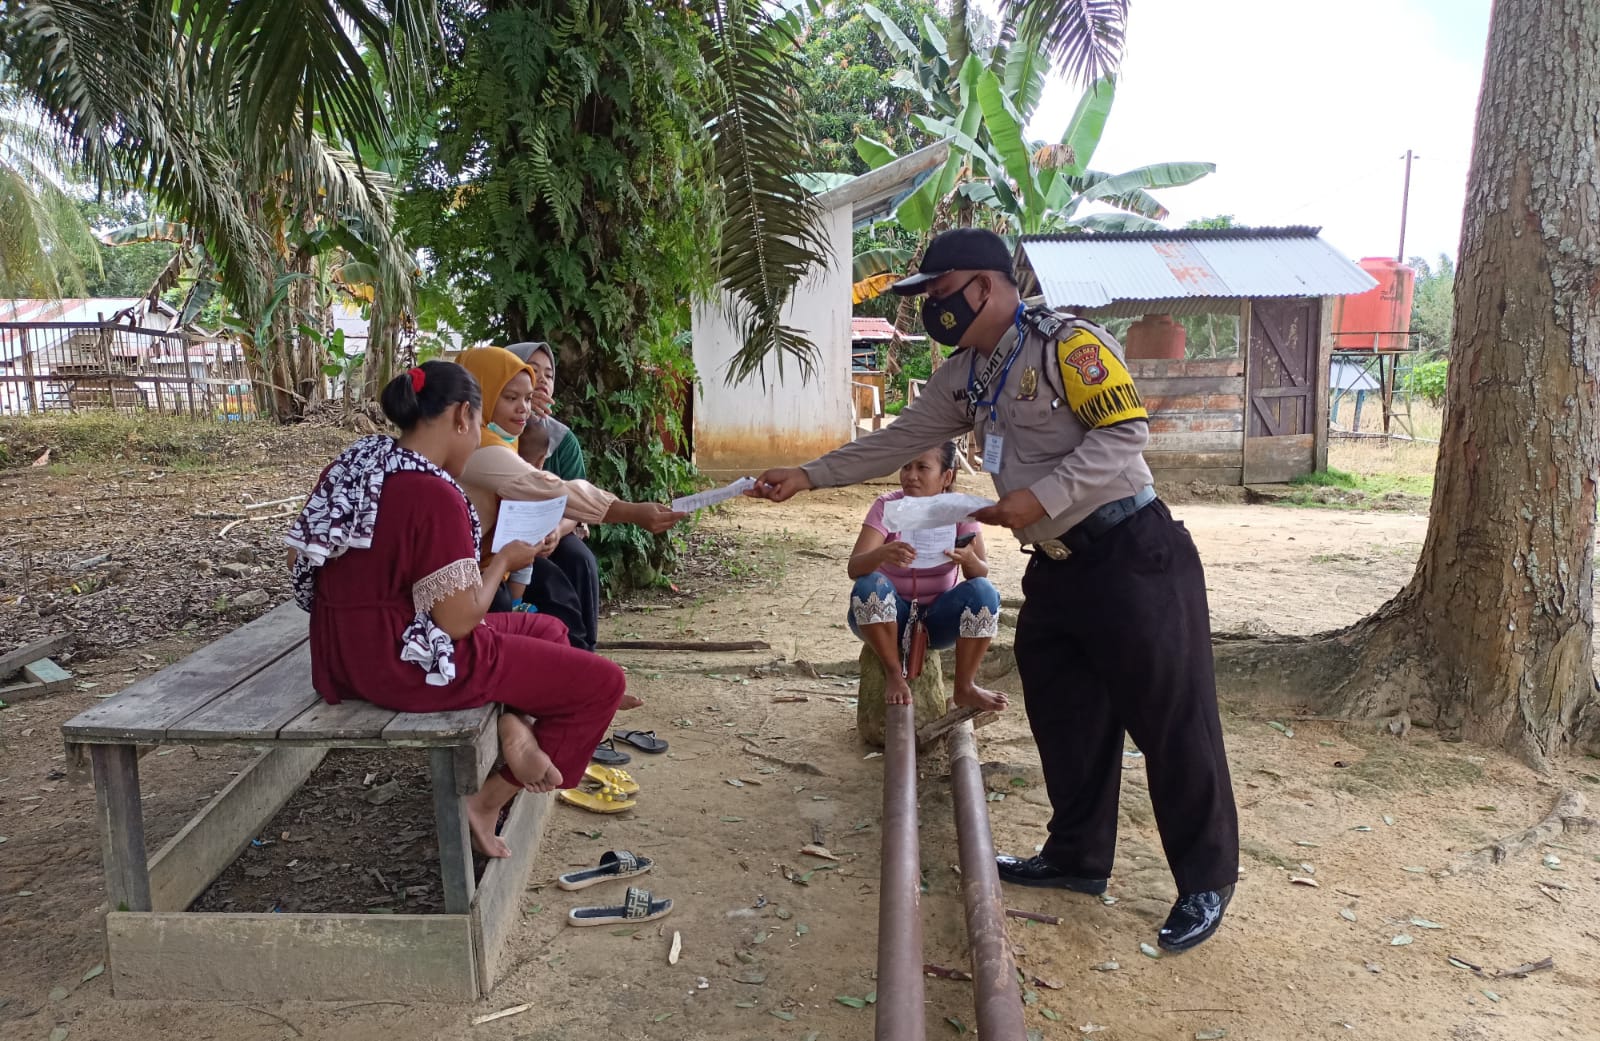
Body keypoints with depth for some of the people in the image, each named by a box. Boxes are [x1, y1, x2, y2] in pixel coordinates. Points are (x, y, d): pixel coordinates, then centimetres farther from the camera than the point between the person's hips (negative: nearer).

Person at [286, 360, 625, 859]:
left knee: (549, 631, 25)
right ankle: (490, 801, 6)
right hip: (418, 666, -10)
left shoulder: (348, 467, 2)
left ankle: (514, 722, 1)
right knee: (602, 681, 0)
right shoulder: (434, 495, -25)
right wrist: (503, 559, -5)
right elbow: (459, 620, -23)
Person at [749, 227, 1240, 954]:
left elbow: (1123, 433, -18)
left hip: (1131, 555, -8)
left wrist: (1040, 497, -25)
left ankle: (1207, 880, 15)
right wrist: (808, 476, 10)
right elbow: (897, 442, 14)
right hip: (1057, 567, 8)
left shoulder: (1068, 343, -13)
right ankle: (1077, 857, 31)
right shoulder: (963, 378, 11)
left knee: (1171, 719, 0)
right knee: (1064, 718, 15)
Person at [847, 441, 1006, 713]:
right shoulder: (887, 505, -14)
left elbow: (981, 574, -15)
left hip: (938, 618, 1)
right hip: (889, 618, -1)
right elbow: (854, 568, -26)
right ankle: (894, 676, -14)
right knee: (868, 585, -32)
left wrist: (969, 559, -39)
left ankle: (965, 687, -10)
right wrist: (882, 554, -49)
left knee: (983, 592, -26)